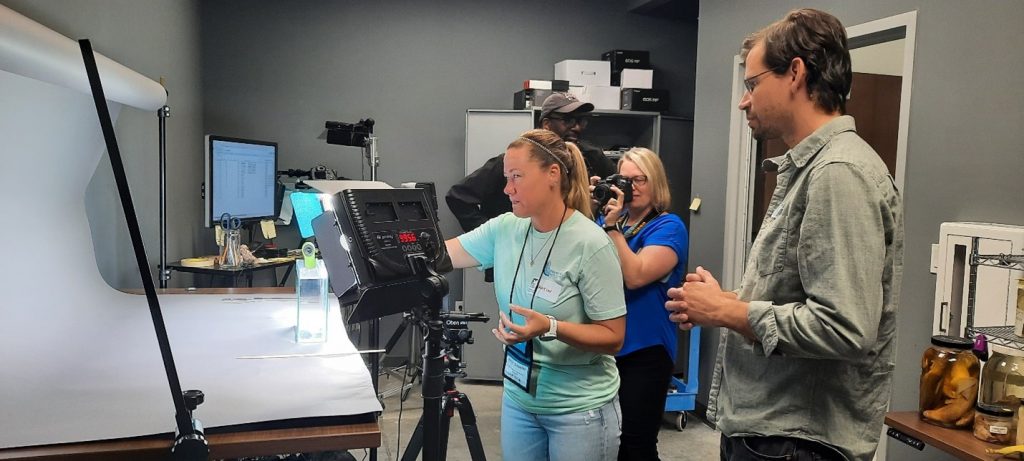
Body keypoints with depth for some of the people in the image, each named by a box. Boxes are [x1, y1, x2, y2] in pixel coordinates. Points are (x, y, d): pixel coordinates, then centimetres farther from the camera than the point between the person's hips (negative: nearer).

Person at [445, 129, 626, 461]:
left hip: (580, 409, -5)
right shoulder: (504, 230, -3)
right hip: (518, 399, 5)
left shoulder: (591, 245, -19)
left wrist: (551, 328, -29)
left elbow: (613, 338, -17)